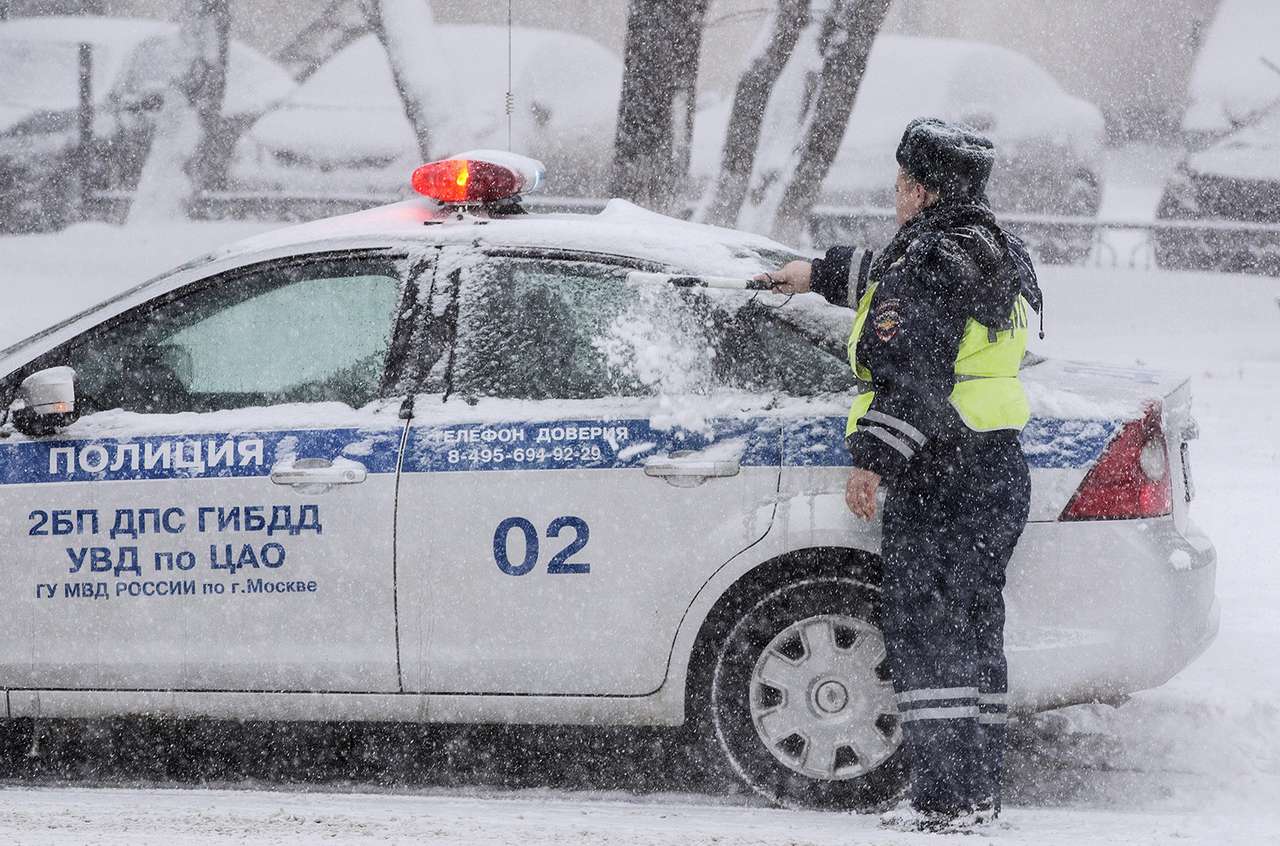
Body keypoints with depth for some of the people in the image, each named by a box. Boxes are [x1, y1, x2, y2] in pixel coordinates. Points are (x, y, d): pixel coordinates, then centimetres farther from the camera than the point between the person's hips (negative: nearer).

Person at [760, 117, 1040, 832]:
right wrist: (821, 274, 43)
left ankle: (944, 798, -8)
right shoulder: (1001, 256, 15)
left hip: (938, 477, -9)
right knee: (977, 629, 14)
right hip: (1000, 467, 9)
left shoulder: (932, 262, -15)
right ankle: (983, 790, 17)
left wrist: (874, 460, -21)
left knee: (924, 633, -5)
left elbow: (916, 376, -23)